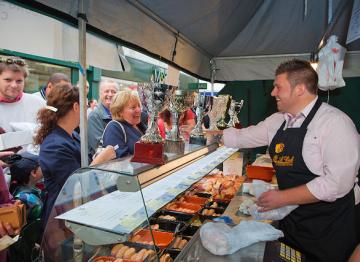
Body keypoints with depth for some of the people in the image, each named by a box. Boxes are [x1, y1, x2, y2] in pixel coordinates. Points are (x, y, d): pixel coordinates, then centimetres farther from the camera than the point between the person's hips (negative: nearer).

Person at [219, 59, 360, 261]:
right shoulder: (277, 121, 1)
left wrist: (283, 198, -22)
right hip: (290, 220, 6)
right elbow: (242, 137, 10)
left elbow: (338, 182, -26)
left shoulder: (335, 122, -20)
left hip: (329, 229, -6)